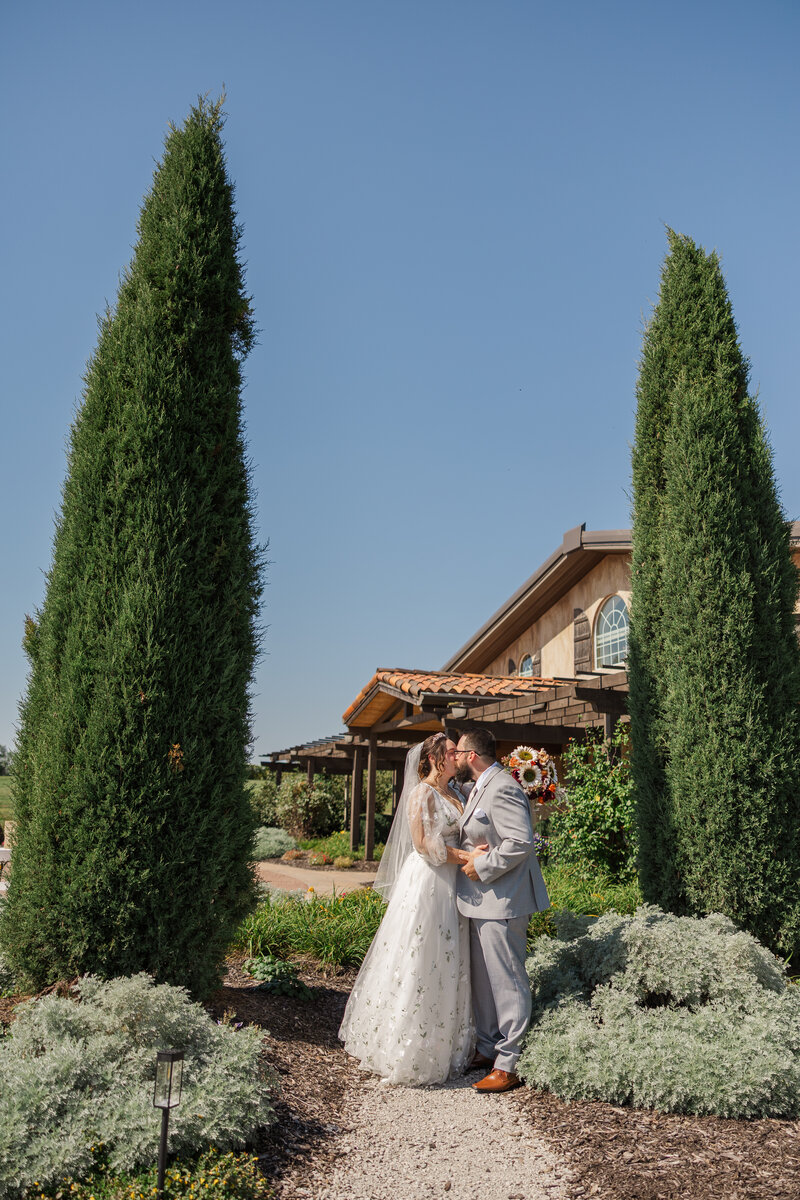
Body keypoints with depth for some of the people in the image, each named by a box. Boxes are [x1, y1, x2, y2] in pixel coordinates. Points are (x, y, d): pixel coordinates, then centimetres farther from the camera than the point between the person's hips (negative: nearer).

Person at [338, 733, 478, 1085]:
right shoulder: (422, 794, -11)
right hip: (426, 884, -8)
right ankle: (408, 1052, 11)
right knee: (418, 964, -1)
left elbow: (459, 837, 15)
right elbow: (425, 845, -17)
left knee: (447, 965, 13)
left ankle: (443, 1045, 24)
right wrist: (468, 857, -16)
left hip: (451, 886, 8)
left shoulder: (453, 795, 13)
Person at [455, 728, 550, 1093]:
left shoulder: (502, 789, -19)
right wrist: (468, 855, 8)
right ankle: (487, 1049, 31)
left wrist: (481, 867, -19)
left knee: (507, 981, -1)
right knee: (481, 978, 18)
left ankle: (509, 1064, 9)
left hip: (501, 902, -11)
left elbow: (520, 843, -27)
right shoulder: (480, 789, 14)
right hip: (481, 900, 11)